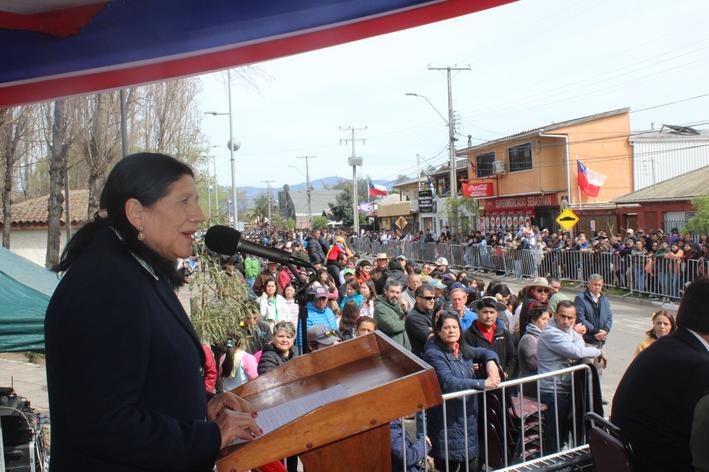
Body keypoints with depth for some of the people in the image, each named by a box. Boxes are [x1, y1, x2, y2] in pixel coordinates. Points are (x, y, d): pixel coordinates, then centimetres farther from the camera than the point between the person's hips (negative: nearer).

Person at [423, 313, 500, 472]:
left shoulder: (463, 350, 6)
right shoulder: (433, 354, -15)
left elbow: (485, 352, 20)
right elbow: (448, 382, -26)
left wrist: (490, 362, -4)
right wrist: (483, 383, -24)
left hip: (469, 417, 7)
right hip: (448, 422, -7)